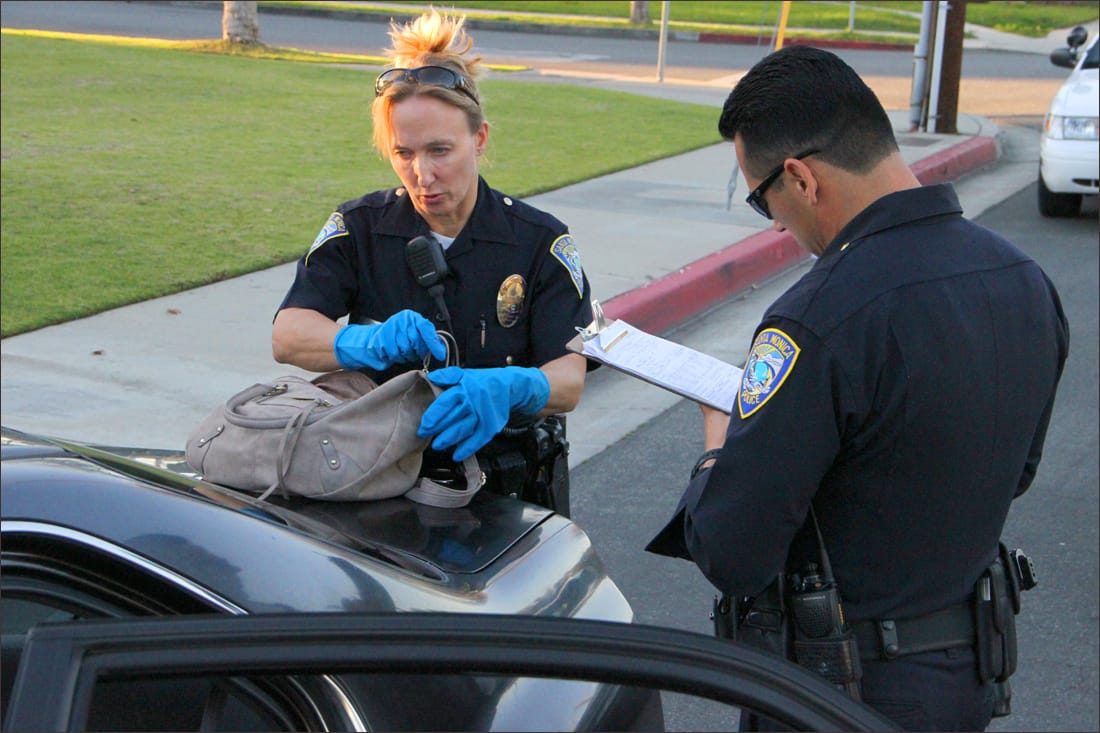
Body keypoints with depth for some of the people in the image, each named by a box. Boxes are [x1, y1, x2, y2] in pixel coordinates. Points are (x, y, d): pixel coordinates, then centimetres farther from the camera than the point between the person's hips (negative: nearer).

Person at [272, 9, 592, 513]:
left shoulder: (540, 241, -1)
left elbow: (570, 379, -10)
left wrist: (511, 387, -35)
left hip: (508, 490, 0)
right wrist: (369, 342, -32)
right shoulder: (359, 228, 2)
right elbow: (287, 336, -10)